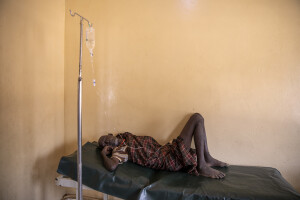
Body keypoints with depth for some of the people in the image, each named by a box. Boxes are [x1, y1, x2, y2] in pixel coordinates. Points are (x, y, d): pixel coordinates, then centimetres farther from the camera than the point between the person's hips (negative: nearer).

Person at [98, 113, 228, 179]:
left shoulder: (124, 138, 14)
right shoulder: (119, 151, -10)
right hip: (170, 160, -9)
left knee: (197, 117, 6)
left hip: (166, 150, 9)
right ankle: (202, 167, -11)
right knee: (197, 119, -15)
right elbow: (111, 166, -30)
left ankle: (208, 159, 10)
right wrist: (103, 153, -15)